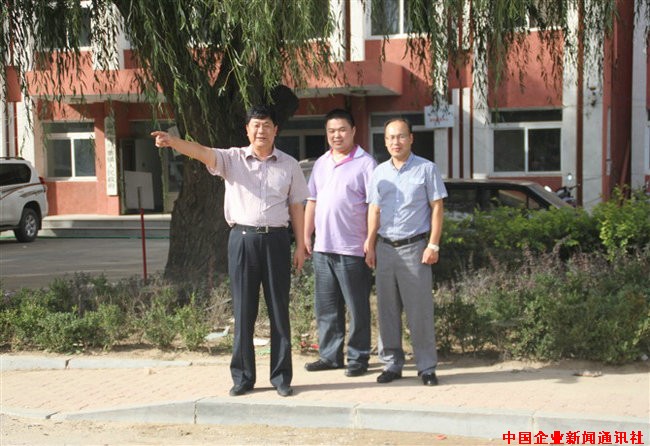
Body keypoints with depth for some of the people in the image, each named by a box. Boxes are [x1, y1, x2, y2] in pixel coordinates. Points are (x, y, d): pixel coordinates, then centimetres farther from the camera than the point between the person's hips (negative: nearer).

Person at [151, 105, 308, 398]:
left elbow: (296, 207, 9)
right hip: (242, 238, 0)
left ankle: (281, 376, 15)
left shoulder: (289, 165, 8)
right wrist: (173, 142, -32)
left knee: (279, 310, 5)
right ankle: (242, 376, 15)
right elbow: (203, 152, -13)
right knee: (243, 310, 5)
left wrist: (301, 245, 5)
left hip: (276, 239, 1)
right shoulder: (232, 159, 4)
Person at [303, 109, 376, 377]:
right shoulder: (321, 164, 15)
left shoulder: (365, 163, -5)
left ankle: (358, 358, 13)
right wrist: (306, 236, 14)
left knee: (357, 307, 3)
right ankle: (330, 355, 23)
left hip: (352, 249, -6)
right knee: (325, 307, 12)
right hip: (322, 247, 6)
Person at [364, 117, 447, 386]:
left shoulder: (426, 169, 0)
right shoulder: (380, 172, 11)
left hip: (414, 246, -4)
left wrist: (433, 244, -9)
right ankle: (392, 364, 17)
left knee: (420, 310, -2)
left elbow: (437, 207, -2)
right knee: (387, 310, 7)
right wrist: (370, 245, 9)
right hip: (385, 247, 4)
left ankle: (427, 367, 7)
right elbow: (374, 210, 14)